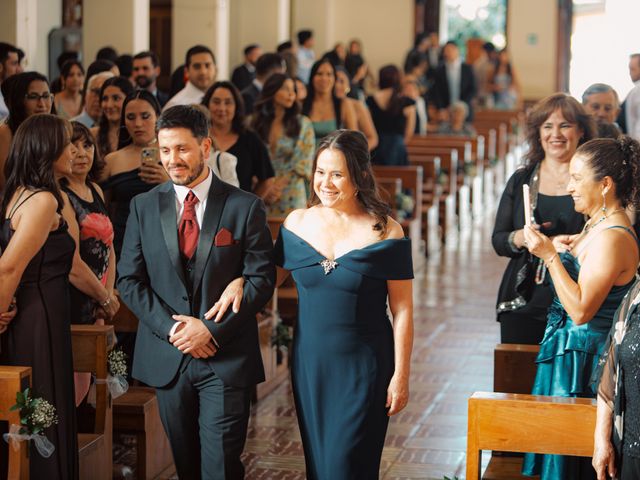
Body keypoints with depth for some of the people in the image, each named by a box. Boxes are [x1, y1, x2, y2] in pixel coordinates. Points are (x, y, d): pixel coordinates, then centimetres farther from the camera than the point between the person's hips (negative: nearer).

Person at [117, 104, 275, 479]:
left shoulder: (245, 207, -2)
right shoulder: (144, 207, 6)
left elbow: (262, 279, -5)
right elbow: (129, 280, 4)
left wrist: (211, 330, -14)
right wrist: (171, 328, -10)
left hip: (226, 359, -3)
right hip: (167, 358, 3)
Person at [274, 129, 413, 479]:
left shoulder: (385, 232, -10)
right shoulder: (297, 223, 1)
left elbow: (402, 311, -7)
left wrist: (401, 377, -8)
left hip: (364, 368, -4)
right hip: (310, 365, 4)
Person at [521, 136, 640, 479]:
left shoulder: (612, 238, -22)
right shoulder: (596, 224, 9)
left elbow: (581, 310, -26)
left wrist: (550, 255, -23)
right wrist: (567, 248, 2)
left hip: (582, 357, -10)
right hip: (566, 348, 10)